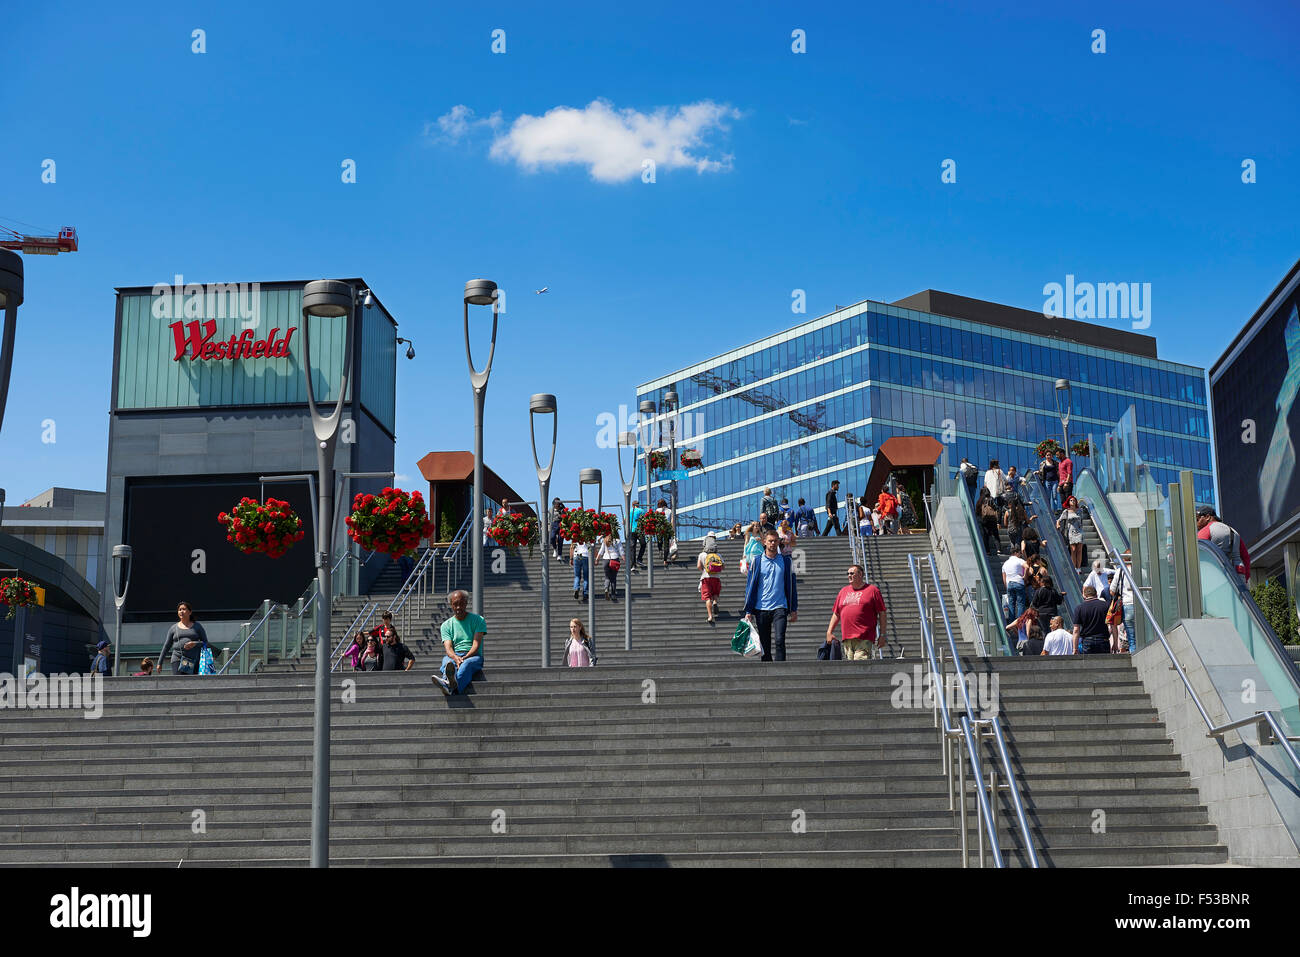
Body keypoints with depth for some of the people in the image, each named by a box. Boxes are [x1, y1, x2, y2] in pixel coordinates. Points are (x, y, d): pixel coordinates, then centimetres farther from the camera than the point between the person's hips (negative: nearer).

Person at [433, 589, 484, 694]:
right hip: (453, 656, 2)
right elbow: (448, 647, 0)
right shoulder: (446, 625, 16)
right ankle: (448, 680, -72)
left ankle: (451, 687, -73)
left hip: (473, 656, -2)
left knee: (467, 664, -39)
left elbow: (476, 645, -2)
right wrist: (456, 658, -25)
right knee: (447, 660, -35)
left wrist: (465, 658, -22)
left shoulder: (478, 620, 10)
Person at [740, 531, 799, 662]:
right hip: (761, 609, 1)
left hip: (780, 608, -1)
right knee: (765, 645, 5)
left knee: (779, 641, -16)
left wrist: (794, 610, 6)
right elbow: (751, 586, 6)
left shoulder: (786, 562, 7)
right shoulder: (757, 561, 6)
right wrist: (748, 611, 1)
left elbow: (791, 586, 11)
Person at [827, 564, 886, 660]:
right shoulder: (843, 591, 21)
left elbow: (882, 613, 4)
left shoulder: (872, 590, 6)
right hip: (846, 639, 5)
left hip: (864, 639, -5)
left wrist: (882, 635, -2)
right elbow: (836, 614, 23)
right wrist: (829, 632, 14)